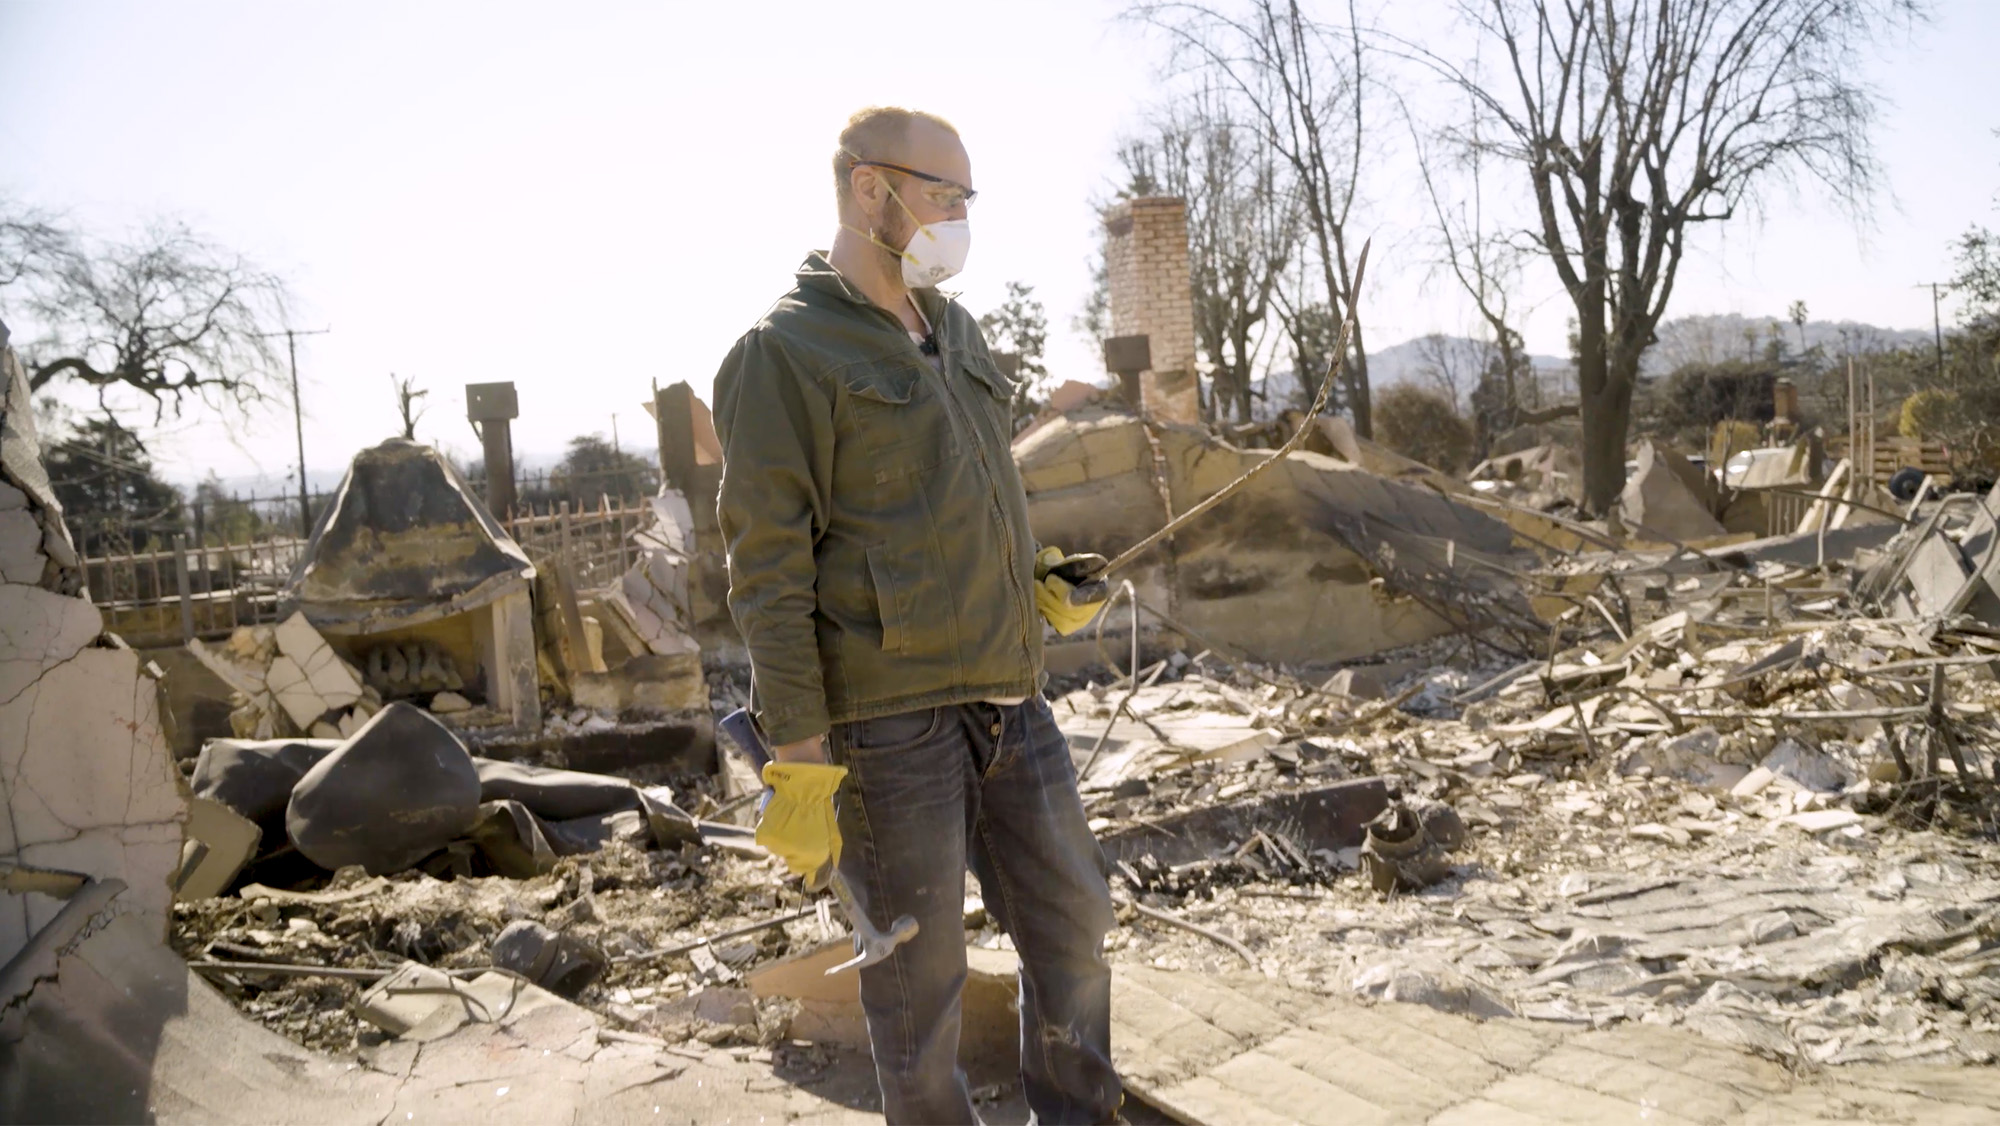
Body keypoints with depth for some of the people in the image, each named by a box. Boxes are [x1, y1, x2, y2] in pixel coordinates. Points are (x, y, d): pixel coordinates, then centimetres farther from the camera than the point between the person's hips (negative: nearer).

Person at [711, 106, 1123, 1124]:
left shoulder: (955, 332, 15)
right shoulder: (785, 352, -9)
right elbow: (767, 568, -13)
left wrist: (1038, 578, 9)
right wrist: (799, 756, -16)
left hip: (1007, 698, 8)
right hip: (888, 721, -7)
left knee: (1071, 917, 15)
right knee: (919, 970, 5)